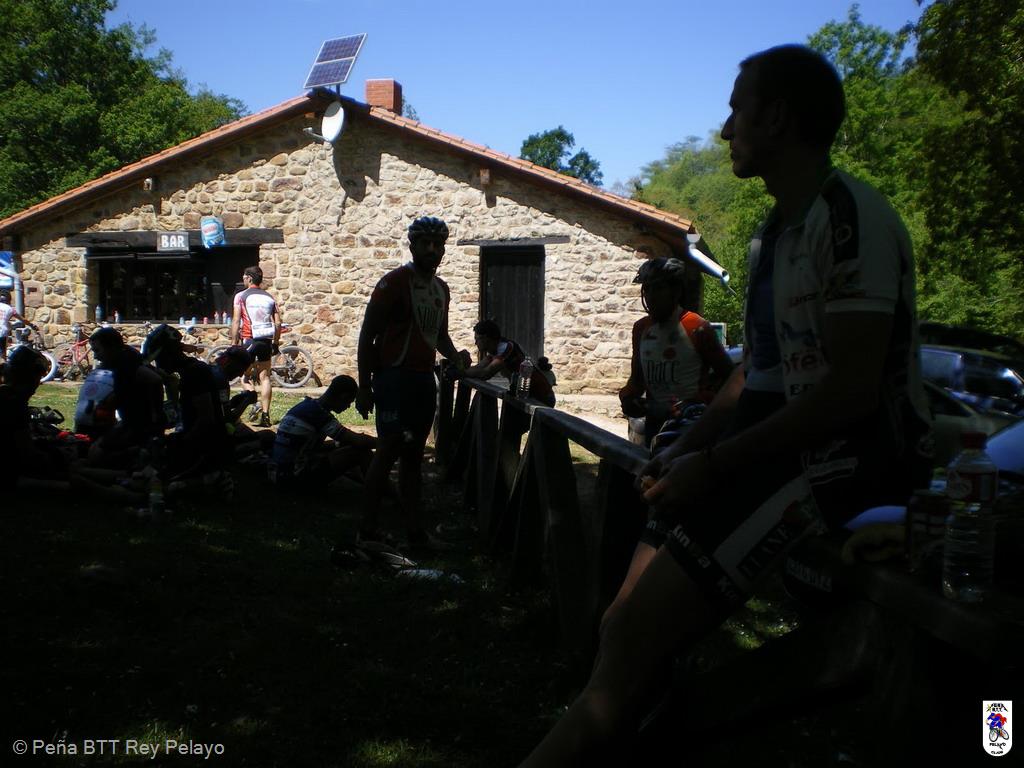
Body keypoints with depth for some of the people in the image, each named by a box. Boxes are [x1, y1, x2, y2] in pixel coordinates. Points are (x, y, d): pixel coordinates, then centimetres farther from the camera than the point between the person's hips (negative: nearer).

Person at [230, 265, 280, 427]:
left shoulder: (241, 296, -2)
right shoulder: (269, 298, 9)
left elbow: (236, 322, -8)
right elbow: (278, 323, 5)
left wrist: (234, 344, -5)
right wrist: (275, 343, 14)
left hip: (249, 339, -3)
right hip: (266, 341, 3)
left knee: (245, 376, 10)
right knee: (264, 377, 7)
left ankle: (255, 405, -11)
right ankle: (265, 414, 5)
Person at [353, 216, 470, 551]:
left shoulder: (441, 288, 14)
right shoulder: (394, 282, -9)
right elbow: (368, 334, -9)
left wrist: (455, 356, 6)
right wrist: (364, 387, -12)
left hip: (424, 380, 7)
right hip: (394, 377, -7)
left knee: (413, 456, 10)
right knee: (390, 451, -6)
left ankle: (415, 532, 15)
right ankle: (368, 529, 5)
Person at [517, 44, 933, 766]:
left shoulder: (850, 216, -12)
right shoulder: (774, 231, 18)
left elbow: (852, 389, -20)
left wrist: (712, 465, -18)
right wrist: (681, 452, 4)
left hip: (858, 447, -8)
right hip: (786, 434, 9)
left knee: (635, 626, -21)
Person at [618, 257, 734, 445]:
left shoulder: (697, 329, -9)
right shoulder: (641, 329, 9)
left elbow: (727, 375, -6)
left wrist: (697, 401, -18)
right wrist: (627, 395, -1)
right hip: (653, 422, 6)